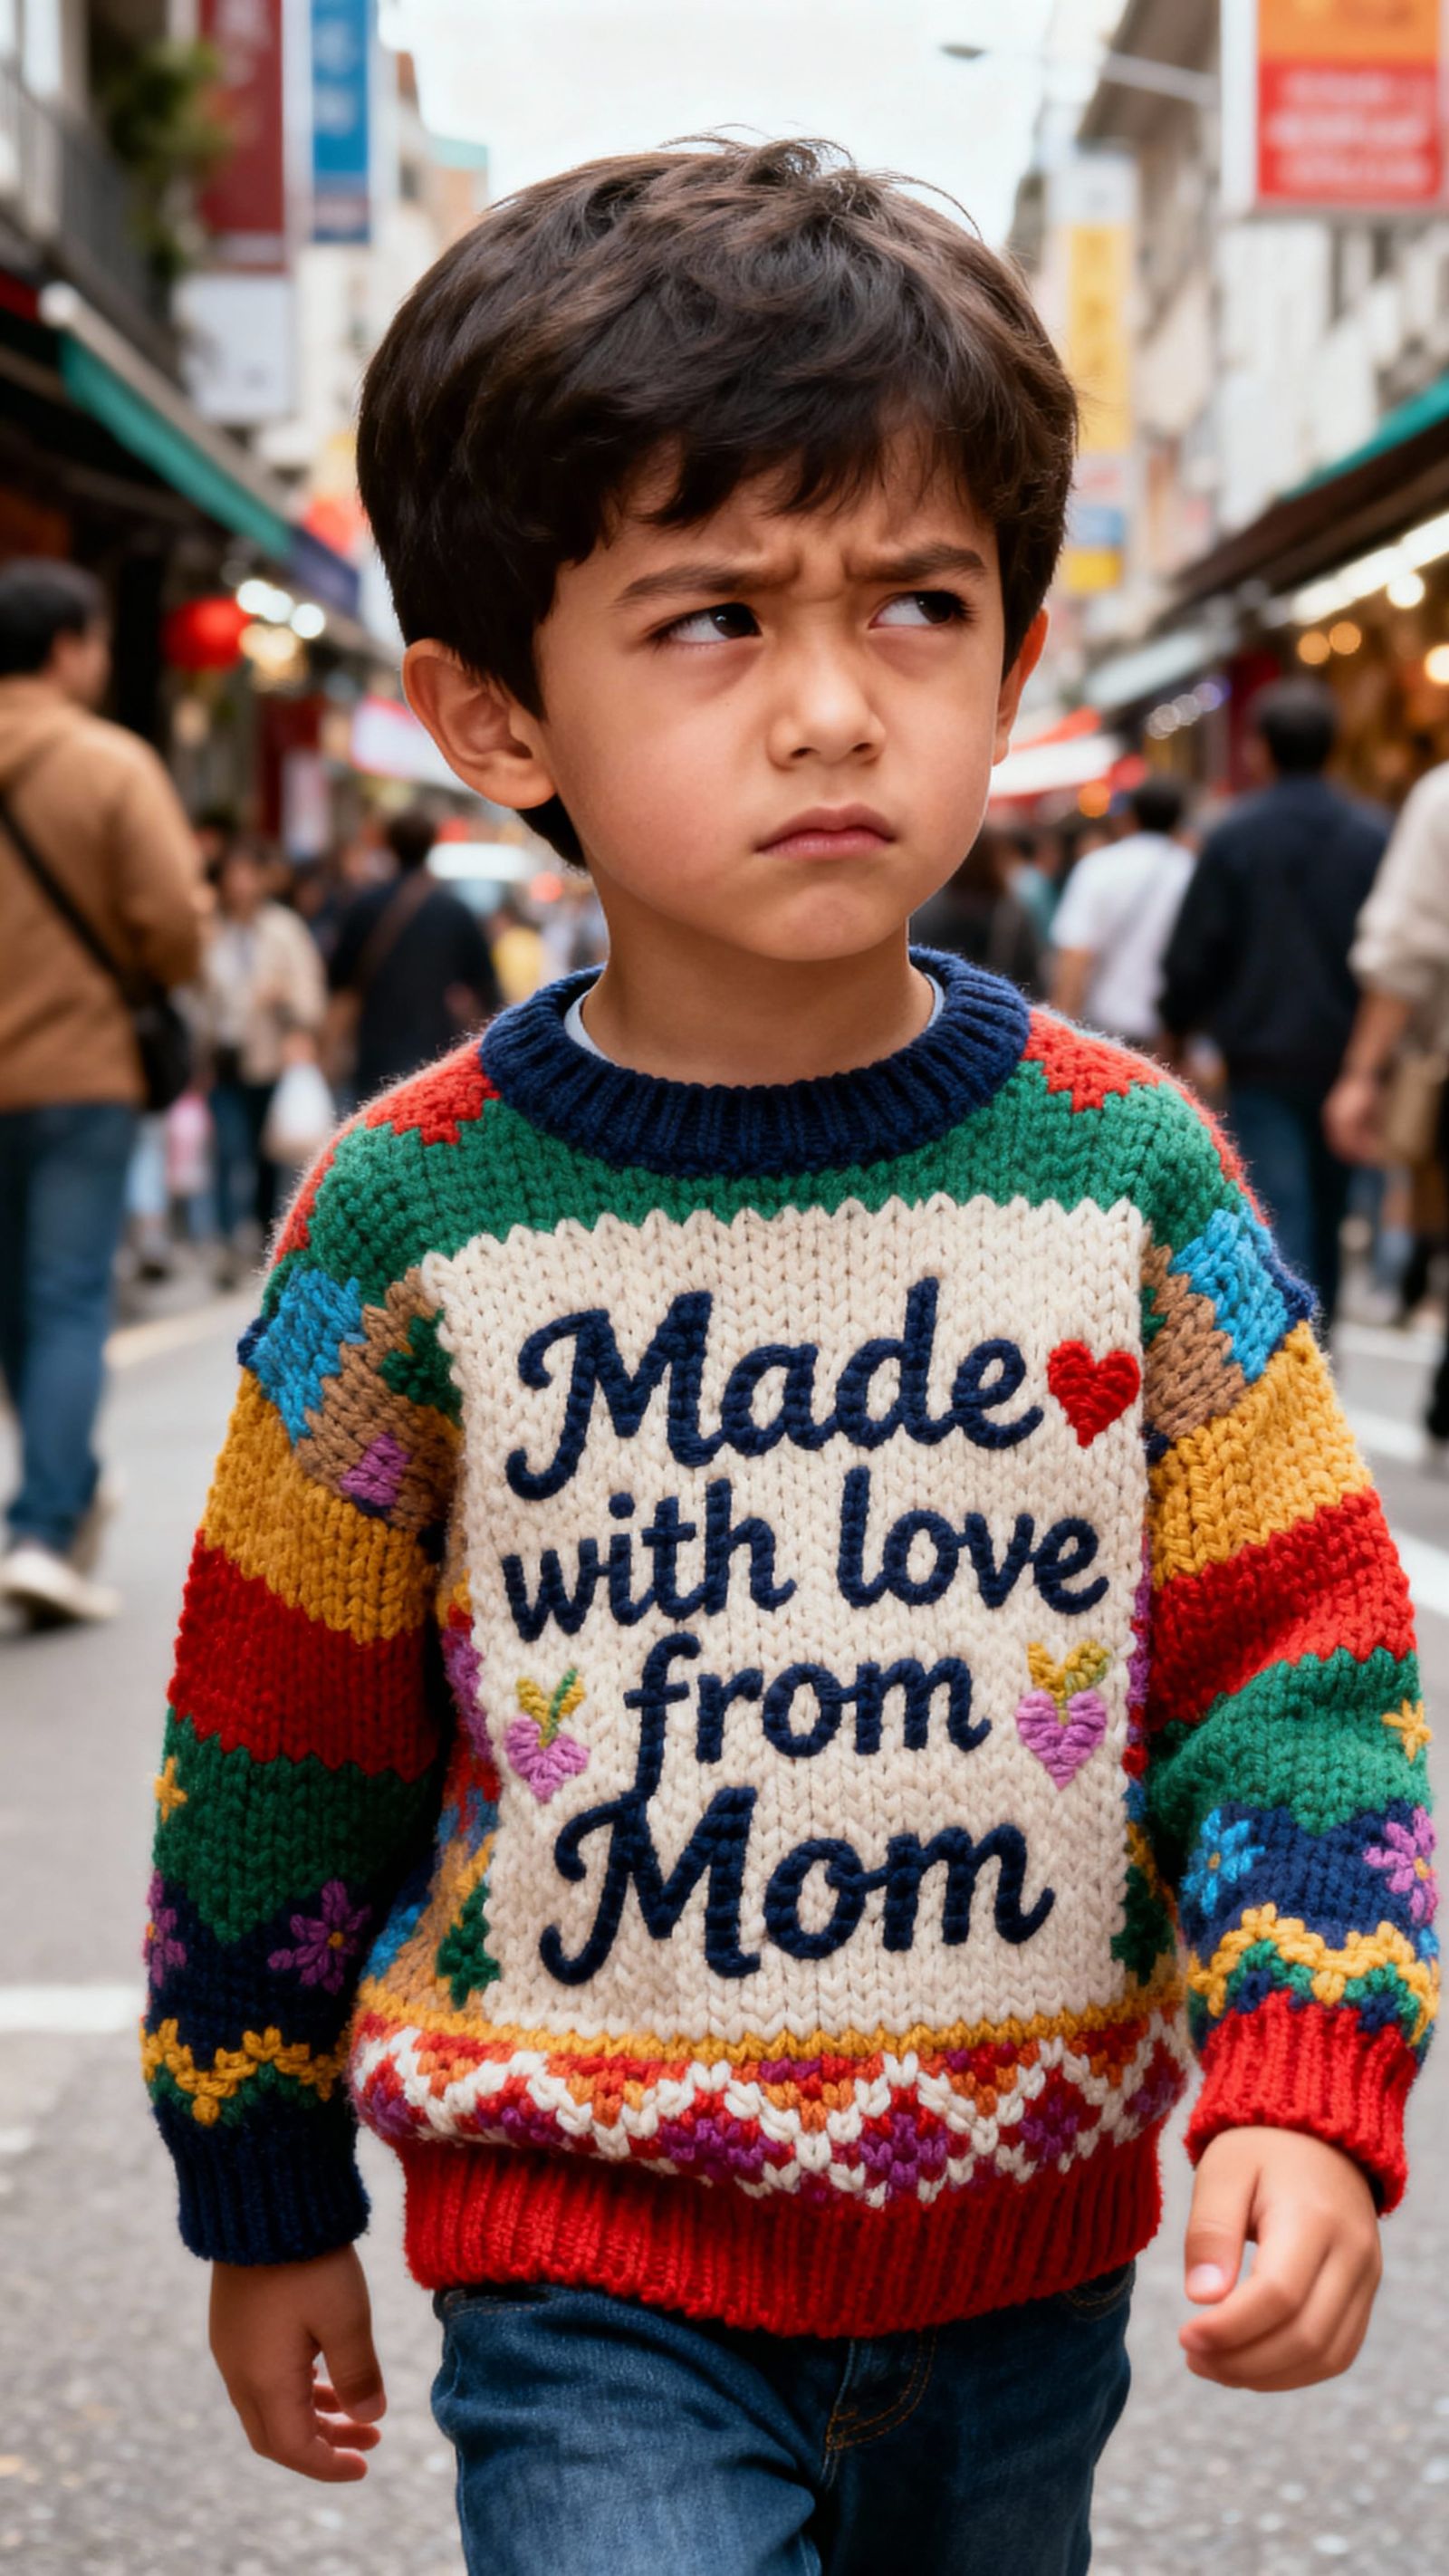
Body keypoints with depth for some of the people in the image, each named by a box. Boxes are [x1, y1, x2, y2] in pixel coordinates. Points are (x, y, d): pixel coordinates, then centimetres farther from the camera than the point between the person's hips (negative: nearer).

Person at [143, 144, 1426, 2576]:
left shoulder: (1131, 1175, -6)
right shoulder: (417, 1222, -10)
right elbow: (277, 1745, 0)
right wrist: (263, 2206, 8)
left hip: (1032, 2243, 3)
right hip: (591, 2261, -2)